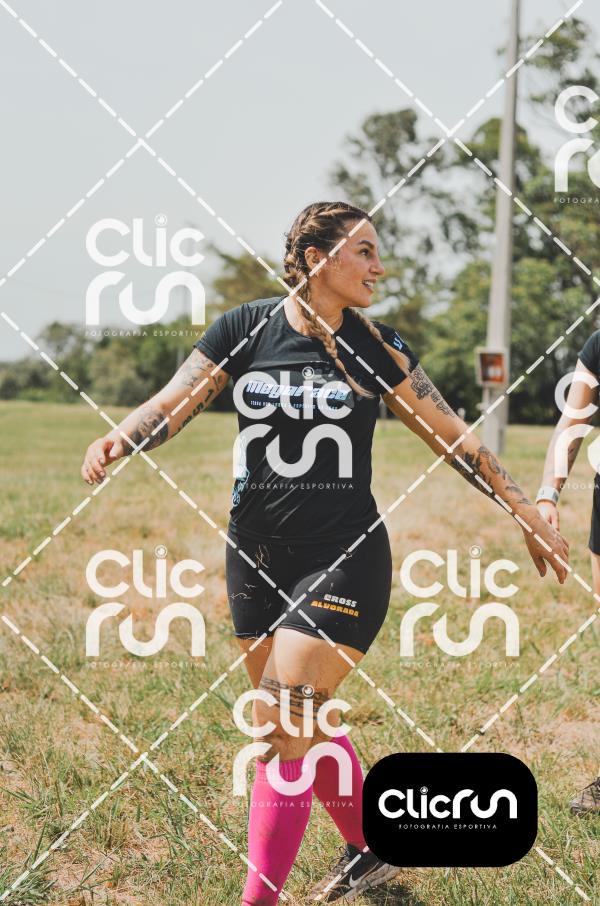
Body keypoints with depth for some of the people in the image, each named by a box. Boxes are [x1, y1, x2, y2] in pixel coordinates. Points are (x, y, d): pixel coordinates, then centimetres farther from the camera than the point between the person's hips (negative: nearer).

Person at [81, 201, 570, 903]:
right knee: (306, 726, 15)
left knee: (285, 727, -13)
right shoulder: (245, 330, 1)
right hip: (256, 557, 3)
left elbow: (454, 440, 5)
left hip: (344, 561, -3)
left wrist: (531, 519, 5)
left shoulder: (376, 347, -1)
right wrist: (118, 440, -25)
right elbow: (173, 404, -3)